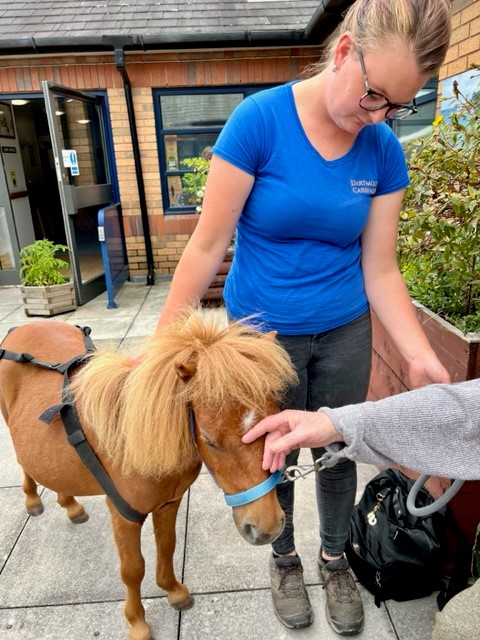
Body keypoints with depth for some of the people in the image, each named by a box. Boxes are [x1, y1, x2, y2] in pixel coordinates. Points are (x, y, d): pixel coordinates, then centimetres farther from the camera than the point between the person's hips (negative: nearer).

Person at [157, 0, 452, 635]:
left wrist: (421, 356, -13)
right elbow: (208, 244, -15)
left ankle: (335, 561, 48)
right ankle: (285, 559, 47)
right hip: (263, 333, -3)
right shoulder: (259, 119, -16)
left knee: (339, 456, 18)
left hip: (346, 332, 3)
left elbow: (380, 270, -2)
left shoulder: (385, 151, -5)